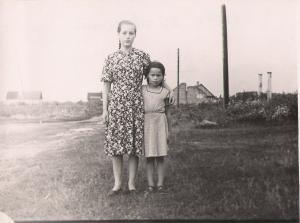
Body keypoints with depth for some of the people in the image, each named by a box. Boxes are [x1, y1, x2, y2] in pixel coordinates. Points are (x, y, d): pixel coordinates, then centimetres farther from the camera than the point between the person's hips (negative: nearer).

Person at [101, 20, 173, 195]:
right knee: (115, 144, 2)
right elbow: (107, 86, 6)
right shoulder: (111, 59, 4)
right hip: (116, 105, 0)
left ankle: (132, 183, 13)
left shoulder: (142, 56, 4)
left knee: (135, 144, 2)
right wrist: (105, 110, 3)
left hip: (136, 106, 0)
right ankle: (117, 183, 13)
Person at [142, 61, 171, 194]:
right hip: (146, 123, 0)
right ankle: (150, 184, 7)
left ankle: (160, 184, 9)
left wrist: (168, 130, 7)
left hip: (160, 123, 0)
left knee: (160, 157, 2)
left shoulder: (165, 92, 5)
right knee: (149, 157, 2)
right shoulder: (142, 90, 5)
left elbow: (167, 112, 9)